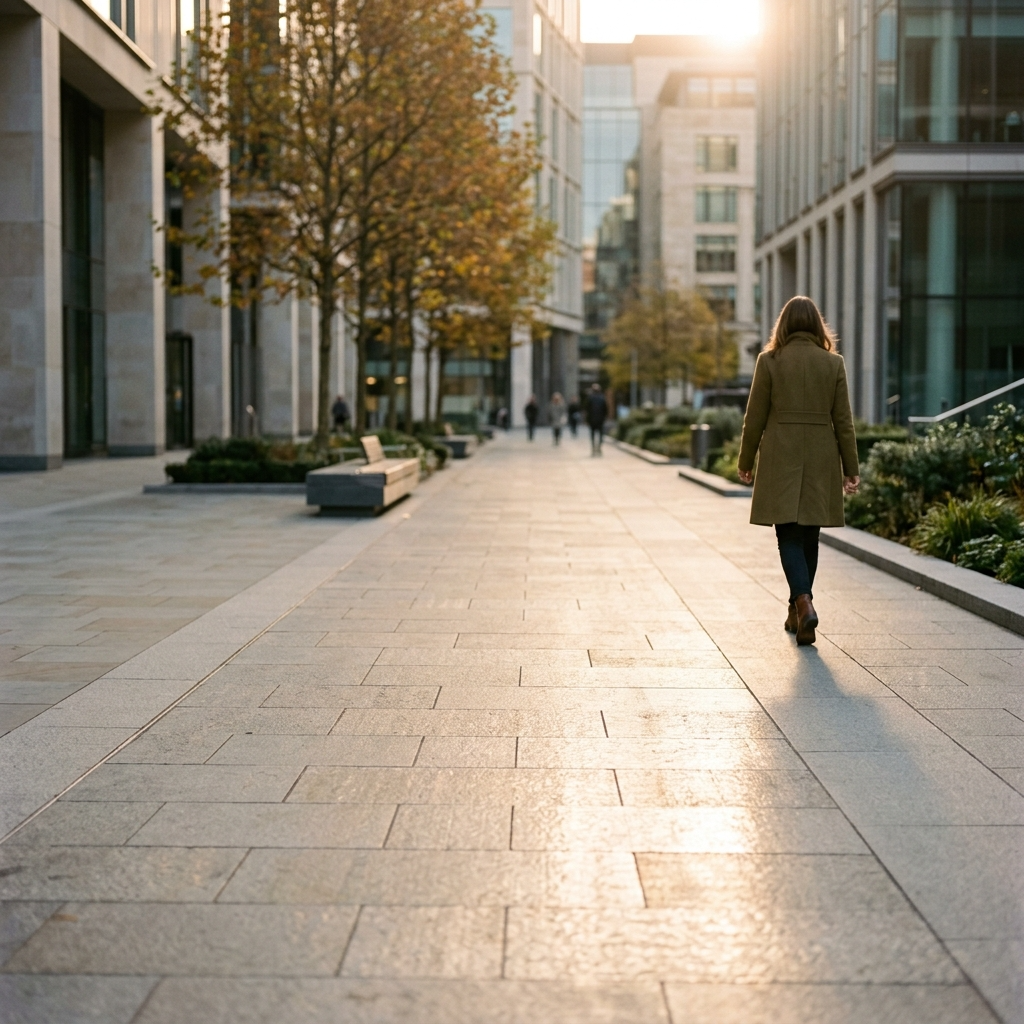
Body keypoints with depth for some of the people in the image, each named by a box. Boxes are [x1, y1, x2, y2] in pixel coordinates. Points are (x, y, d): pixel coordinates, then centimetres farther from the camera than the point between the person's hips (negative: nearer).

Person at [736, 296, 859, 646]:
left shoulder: (770, 361, -4)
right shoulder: (834, 363, 1)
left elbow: (755, 418, -2)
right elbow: (843, 421, 2)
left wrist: (746, 462, 9)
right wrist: (850, 469, 8)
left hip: (780, 459, -2)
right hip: (821, 460, 2)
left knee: (789, 535, -1)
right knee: (809, 536, 13)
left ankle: (804, 603, -22)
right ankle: (798, 612, 22)